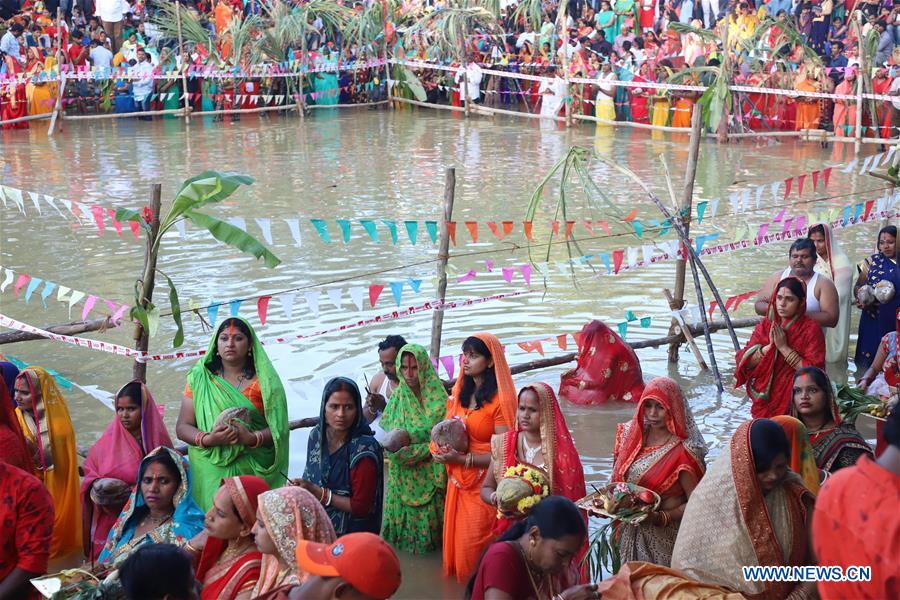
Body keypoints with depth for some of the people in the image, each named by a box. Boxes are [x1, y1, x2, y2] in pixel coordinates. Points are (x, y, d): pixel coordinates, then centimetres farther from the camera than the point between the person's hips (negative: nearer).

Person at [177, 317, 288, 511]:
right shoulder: (199, 378, 8)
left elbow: (278, 428, -1)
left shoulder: (264, 381, 4)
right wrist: (207, 439, -14)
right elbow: (182, 426, 4)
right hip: (210, 472, 1)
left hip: (252, 472, -1)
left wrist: (252, 439, -19)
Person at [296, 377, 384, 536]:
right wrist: (300, 487, -2)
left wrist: (319, 493, -16)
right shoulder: (317, 435, 2)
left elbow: (361, 506, -15)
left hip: (352, 534, -6)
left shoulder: (364, 450, -17)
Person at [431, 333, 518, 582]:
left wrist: (462, 459, -22)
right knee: (454, 543, 13)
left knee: (474, 551, 2)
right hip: (457, 482, 7)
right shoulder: (459, 392, 7)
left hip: (484, 485, -7)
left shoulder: (500, 400, -16)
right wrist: (442, 449, -2)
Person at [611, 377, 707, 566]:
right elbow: (620, 480, 13)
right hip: (632, 534, 5)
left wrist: (661, 518, -26)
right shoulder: (635, 435, 2)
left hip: (666, 536, -5)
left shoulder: (682, 451, -16)